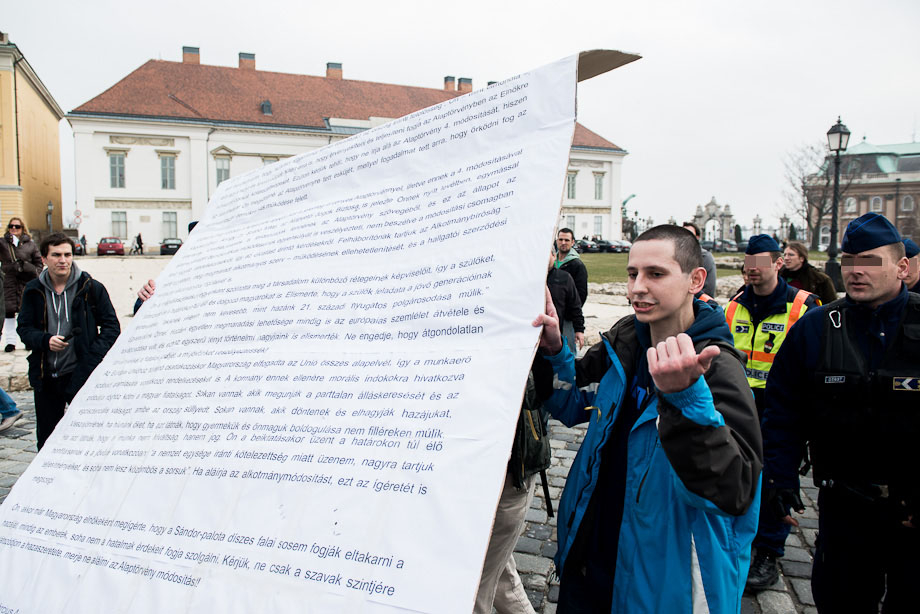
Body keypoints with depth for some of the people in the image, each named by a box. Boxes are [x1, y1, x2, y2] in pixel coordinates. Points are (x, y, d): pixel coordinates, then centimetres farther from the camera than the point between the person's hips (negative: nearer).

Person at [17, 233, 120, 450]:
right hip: (45, 377, 3)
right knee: (45, 440, 15)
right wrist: (45, 340, -14)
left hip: (80, 375, -3)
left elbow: (111, 326, -1)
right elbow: (25, 328, 8)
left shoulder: (91, 288, -3)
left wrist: (93, 357, -14)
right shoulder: (33, 291, 6)